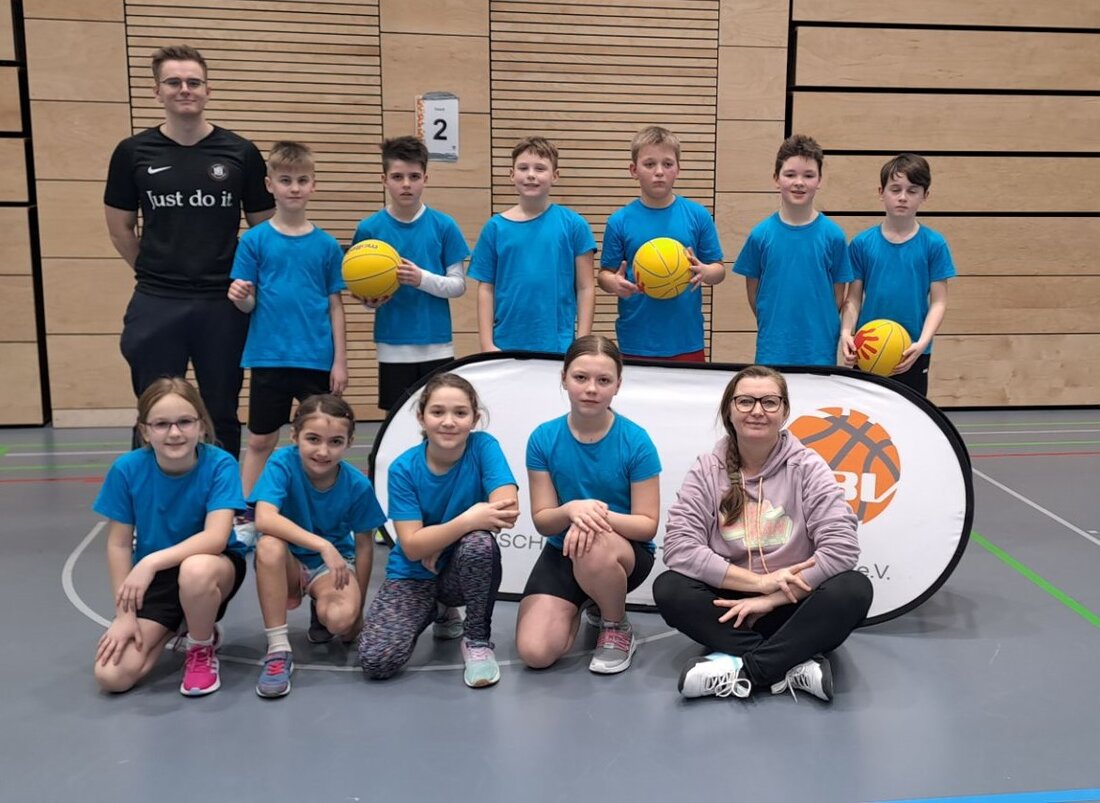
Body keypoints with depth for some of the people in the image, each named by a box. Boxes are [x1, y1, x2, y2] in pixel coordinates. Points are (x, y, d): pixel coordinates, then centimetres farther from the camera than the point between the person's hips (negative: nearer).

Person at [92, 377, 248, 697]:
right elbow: (118, 544, -7)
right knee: (112, 676, -14)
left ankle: (203, 648, -7)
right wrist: (124, 614, -10)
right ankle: (174, 626, 18)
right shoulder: (127, 469, -14)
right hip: (152, 577, 3)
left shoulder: (220, 465, -21)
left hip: (215, 565, -3)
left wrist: (152, 561, -41)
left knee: (194, 570, -41)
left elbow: (216, 538, -30)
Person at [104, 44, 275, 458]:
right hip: (156, 306, 0)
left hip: (223, 304, 0)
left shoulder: (241, 153, 1)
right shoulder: (133, 152, 2)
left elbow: (264, 226, 8)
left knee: (222, 416, 10)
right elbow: (120, 228, 10)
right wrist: (156, 272, 7)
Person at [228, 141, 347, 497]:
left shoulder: (326, 244, 2)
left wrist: (340, 361, 1)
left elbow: (335, 306, 4)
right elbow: (248, 304, 0)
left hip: (317, 359, 1)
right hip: (268, 357, -1)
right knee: (260, 441, 9)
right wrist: (240, 297, -23)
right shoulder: (254, 240, -1)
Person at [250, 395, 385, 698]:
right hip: (290, 562, 0)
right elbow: (264, 519, -36)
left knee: (341, 618, -32)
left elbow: (364, 545, -6)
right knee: (269, 545, -36)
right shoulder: (283, 463, -21)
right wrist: (322, 545, -42)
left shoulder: (358, 485, -17)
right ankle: (278, 650, -24)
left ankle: (320, 609, 8)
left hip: (335, 563, 0)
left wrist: (357, 608, -2)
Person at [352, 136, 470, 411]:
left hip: (437, 345, 0)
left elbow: (459, 284, -1)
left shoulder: (444, 226, -1)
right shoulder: (369, 228, -1)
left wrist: (422, 278, -18)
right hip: (393, 347, 0)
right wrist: (371, 301, -18)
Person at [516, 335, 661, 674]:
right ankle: (577, 605, 20)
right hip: (563, 549, 3)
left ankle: (618, 630, -6)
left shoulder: (636, 441, -14)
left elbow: (648, 525, -12)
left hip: (627, 551, -2)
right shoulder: (543, 438, -8)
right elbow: (542, 520, -6)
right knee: (534, 652, -16)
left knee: (595, 550, -40)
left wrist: (599, 516, -33)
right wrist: (572, 510, -30)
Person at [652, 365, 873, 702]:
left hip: (792, 608, 0)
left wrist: (771, 600, -18)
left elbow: (841, 547, -15)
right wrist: (760, 581, -20)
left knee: (854, 589, -28)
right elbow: (679, 546, -14)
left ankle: (740, 669, -28)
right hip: (731, 605, 1)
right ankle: (794, 664, -29)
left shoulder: (807, 467, -5)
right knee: (669, 590, -26)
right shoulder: (707, 470, -3)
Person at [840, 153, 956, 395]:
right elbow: (853, 299, 2)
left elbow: (938, 302, -3)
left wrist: (922, 343, -17)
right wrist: (846, 333, -16)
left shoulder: (934, 244, -3)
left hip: (912, 356, 0)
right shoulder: (862, 243, 0)